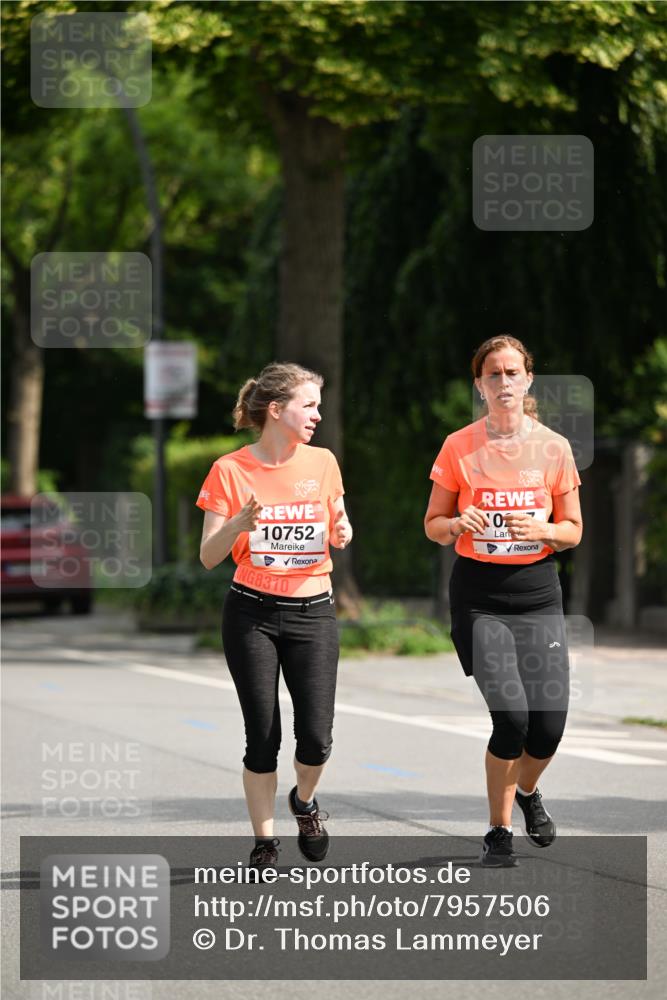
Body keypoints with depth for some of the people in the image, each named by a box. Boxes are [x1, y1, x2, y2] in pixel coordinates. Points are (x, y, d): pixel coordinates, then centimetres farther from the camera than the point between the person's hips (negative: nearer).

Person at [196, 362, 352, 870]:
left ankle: (304, 800, 24)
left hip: (313, 613, 2)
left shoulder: (322, 463, 4)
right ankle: (265, 842, 11)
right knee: (262, 737, -4)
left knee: (315, 737, -8)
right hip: (252, 614, -2)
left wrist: (343, 532, -5)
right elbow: (209, 556, -3)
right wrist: (238, 524, -22)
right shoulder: (231, 471, -5)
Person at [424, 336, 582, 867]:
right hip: (480, 594, -2)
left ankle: (527, 790, 31)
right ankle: (499, 830, 3)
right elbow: (433, 525, 5)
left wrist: (541, 529, -14)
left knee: (550, 723, -5)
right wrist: (458, 524, -17)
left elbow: (573, 530, 7)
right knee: (511, 716, -17)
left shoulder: (554, 447, 1)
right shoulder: (460, 447, -2)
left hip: (538, 590, 2)